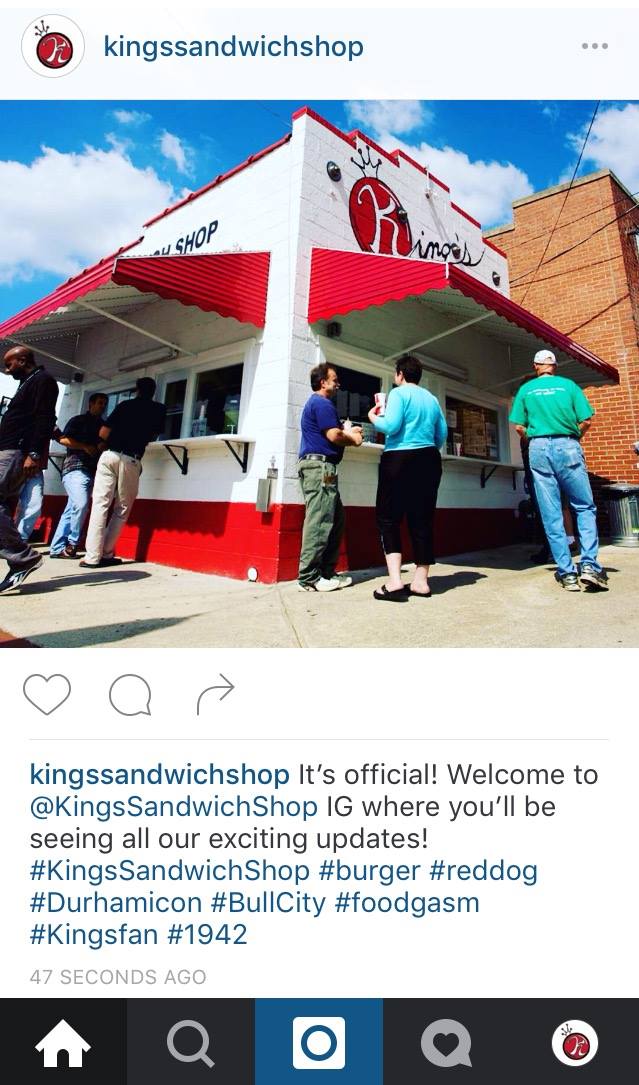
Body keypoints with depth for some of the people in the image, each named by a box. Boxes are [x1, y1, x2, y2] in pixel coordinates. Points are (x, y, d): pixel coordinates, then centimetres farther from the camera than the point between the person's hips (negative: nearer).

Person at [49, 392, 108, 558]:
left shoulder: (103, 425, 22)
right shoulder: (78, 420, 6)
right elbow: (63, 439, -4)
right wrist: (85, 447, -12)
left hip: (92, 471, 6)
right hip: (75, 468, -6)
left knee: (71, 510, 3)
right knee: (80, 504, -22)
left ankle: (57, 548, 4)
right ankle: (72, 543, -9)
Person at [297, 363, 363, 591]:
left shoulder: (315, 403, 27)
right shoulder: (322, 403, -6)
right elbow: (334, 436, -14)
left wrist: (347, 433, 8)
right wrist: (352, 438, 5)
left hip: (317, 466, 11)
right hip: (320, 465, -11)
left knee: (336, 519, 10)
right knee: (319, 521, -12)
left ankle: (326, 573, 12)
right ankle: (308, 578, -11)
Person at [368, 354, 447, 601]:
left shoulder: (398, 393, -3)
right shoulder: (431, 398, 16)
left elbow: (391, 426, -15)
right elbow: (442, 434, 16)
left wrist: (374, 418, 4)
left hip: (399, 460, -6)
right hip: (429, 461, 6)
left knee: (388, 518, -2)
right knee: (422, 520, 7)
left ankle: (395, 582, -14)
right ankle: (421, 581, 9)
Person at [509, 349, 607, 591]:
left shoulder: (526, 389, 9)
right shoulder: (568, 385, 7)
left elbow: (518, 427, 4)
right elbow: (586, 421, 2)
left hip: (538, 449, 1)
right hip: (568, 446, -1)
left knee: (551, 515, 1)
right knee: (585, 508, 6)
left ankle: (567, 573, 2)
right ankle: (589, 566, -8)